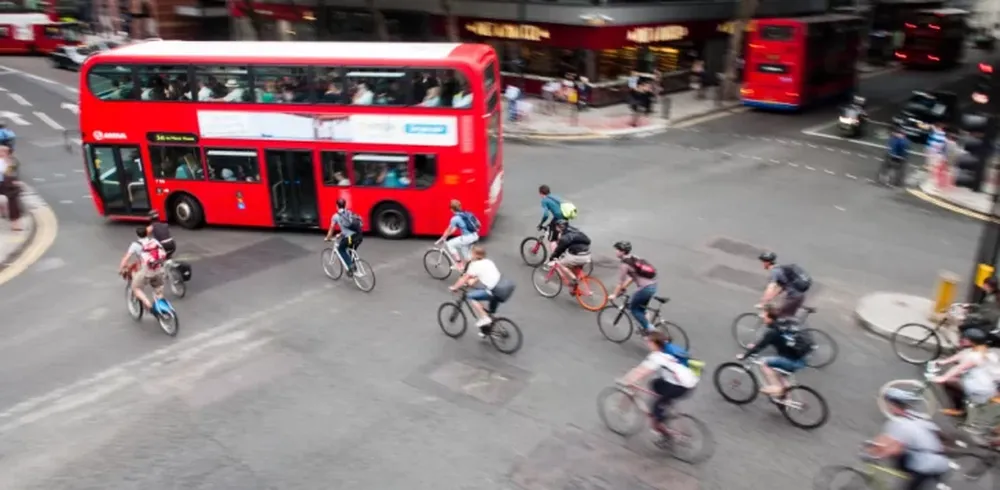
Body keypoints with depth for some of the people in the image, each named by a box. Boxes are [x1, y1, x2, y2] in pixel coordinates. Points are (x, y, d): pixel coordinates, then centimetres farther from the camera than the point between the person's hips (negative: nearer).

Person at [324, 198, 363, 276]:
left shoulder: (336, 216, 10)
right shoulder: (350, 213, 25)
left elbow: (331, 229, 17)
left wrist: (327, 238, 35)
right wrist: (340, 235, 51)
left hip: (350, 237, -5)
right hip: (359, 236, 5)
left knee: (341, 249, 22)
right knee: (352, 251, 32)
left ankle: (350, 266, 8)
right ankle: (353, 266, 26)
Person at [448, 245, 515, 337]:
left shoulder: (475, 265, -2)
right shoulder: (488, 262, 20)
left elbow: (464, 278, 3)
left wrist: (454, 287, 15)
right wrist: (473, 281, 39)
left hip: (498, 290, -9)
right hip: (508, 285, 9)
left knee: (471, 296, -3)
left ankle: (484, 318, -1)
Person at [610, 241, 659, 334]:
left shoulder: (625, 264, -12)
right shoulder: (634, 259, 14)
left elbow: (620, 282, -7)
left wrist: (614, 295, 4)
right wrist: (624, 288, 26)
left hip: (645, 288, -9)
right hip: (652, 285, 9)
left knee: (633, 308, 11)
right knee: (640, 308, 23)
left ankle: (649, 328, 10)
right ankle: (647, 327, 29)